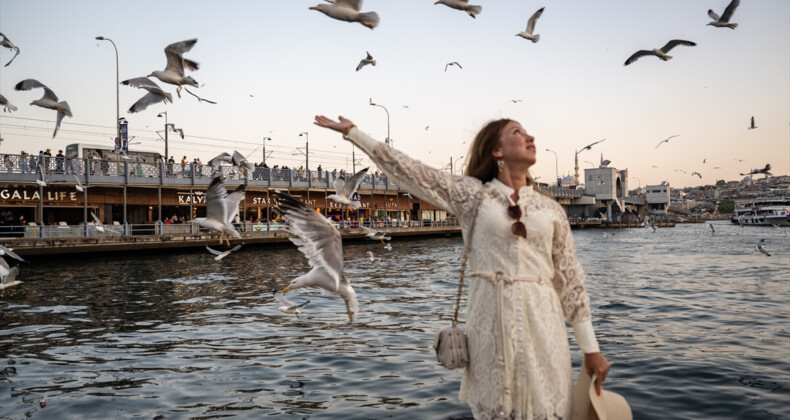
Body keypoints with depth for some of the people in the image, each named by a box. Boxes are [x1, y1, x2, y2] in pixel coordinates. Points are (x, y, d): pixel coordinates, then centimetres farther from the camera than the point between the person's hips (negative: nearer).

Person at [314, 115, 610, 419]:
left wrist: (591, 349, 8)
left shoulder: (552, 209, 10)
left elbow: (571, 281, 10)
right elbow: (408, 170, 3)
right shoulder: (472, 193, 4)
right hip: (491, 320, -2)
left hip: (542, 320, 2)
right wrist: (351, 132, 4)